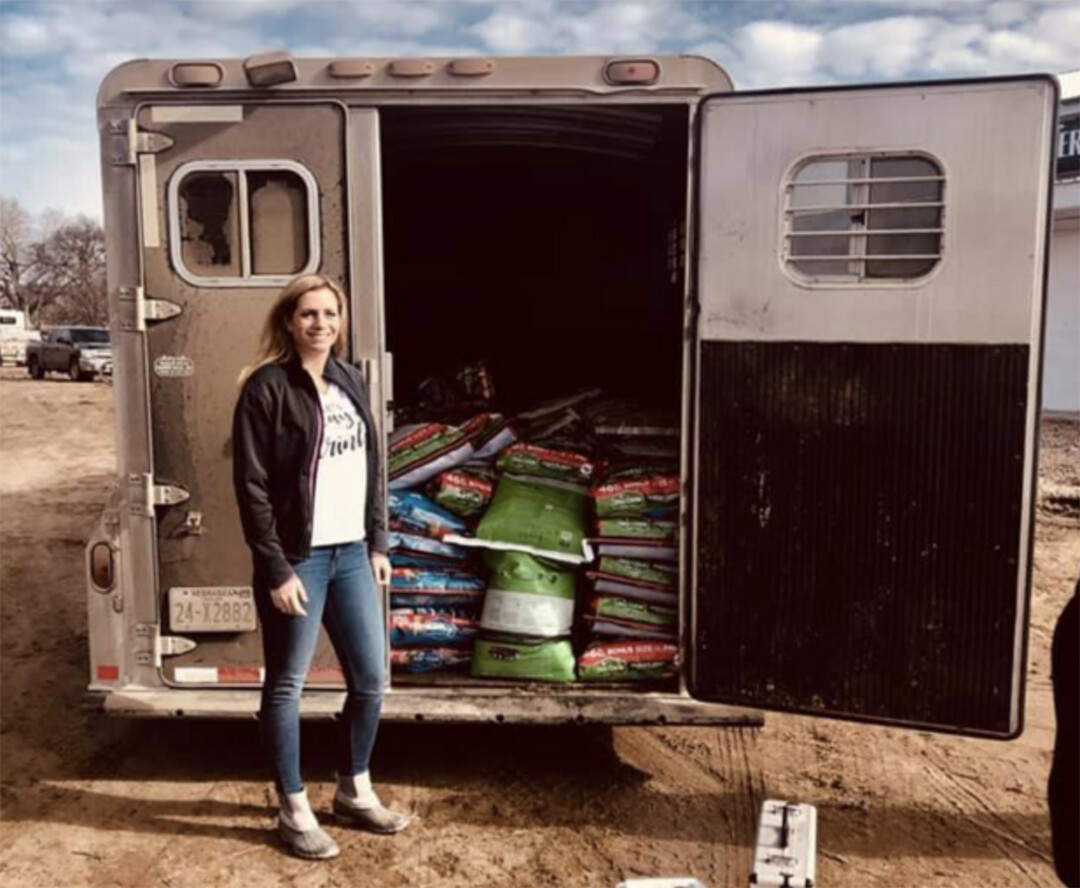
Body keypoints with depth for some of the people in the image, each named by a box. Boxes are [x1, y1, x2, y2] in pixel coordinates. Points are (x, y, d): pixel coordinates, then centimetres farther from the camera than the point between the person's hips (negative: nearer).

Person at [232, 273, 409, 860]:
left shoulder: (350, 382, 10)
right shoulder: (266, 387, -10)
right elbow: (251, 487, -13)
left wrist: (378, 543, 11)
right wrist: (276, 569, -16)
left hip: (351, 555, 7)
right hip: (298, 559, -7)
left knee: (371, 677, 13)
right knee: (286, 686, 7)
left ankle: (354, 792, 32)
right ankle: (294, 811, 24)